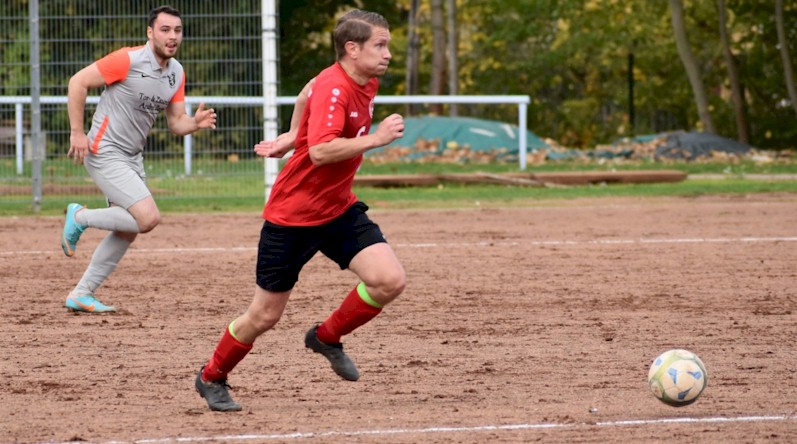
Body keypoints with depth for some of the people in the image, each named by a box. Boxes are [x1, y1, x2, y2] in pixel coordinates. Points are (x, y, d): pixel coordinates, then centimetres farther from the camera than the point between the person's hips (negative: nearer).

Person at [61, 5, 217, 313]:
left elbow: (176, 123, 9)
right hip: (104, 153, -9)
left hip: (132, 157, 9)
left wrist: (196, 123, -14)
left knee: (127, 232, 11)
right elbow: (78, 82, -15)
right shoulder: (128, 61, -18)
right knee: (148, 218, -19)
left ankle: (81, 295, 20)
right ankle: (80, 217, 2)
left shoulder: (176, 73, 5)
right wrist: (77, 132, -17)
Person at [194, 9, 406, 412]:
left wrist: (292, 136, 22)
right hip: (291, 216, -7)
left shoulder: (367, 84, 2)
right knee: (265, 315, 4)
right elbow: (320, 152, -38)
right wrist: (375, 139, -36)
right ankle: (212, 378, 28)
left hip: (339, 211, 7)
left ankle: (327, 338, 11)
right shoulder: (333, 88, -24)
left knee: (390, 280, -13)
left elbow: (308, 95, 20)